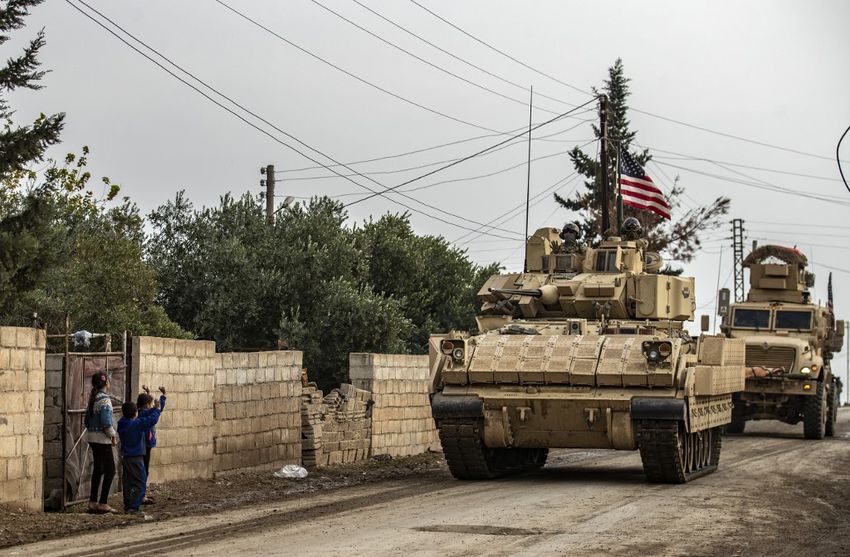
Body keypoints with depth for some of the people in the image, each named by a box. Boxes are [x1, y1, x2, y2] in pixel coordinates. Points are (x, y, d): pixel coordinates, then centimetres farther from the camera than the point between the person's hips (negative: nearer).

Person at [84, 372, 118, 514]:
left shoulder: (92, 399, 11)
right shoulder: (104, 399, -16)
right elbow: (106, 422, -21)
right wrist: (113, 436, -9)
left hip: (92, 437, 9)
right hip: (102, 438, -9)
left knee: (98, 468, 14)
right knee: (110, 470, -4)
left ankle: (93, 502, 16)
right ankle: (103, 503, -7)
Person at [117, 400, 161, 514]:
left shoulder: (121, 424, 6)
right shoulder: (137, 424, -16)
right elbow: (152, 419, -19)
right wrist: (156, 409, -2)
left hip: (125, 458, 8)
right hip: (136, 458, -8)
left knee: (127, 483, 13)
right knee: (140, 484, -4)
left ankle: (127, 506, 16)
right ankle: (133, 507, -13)